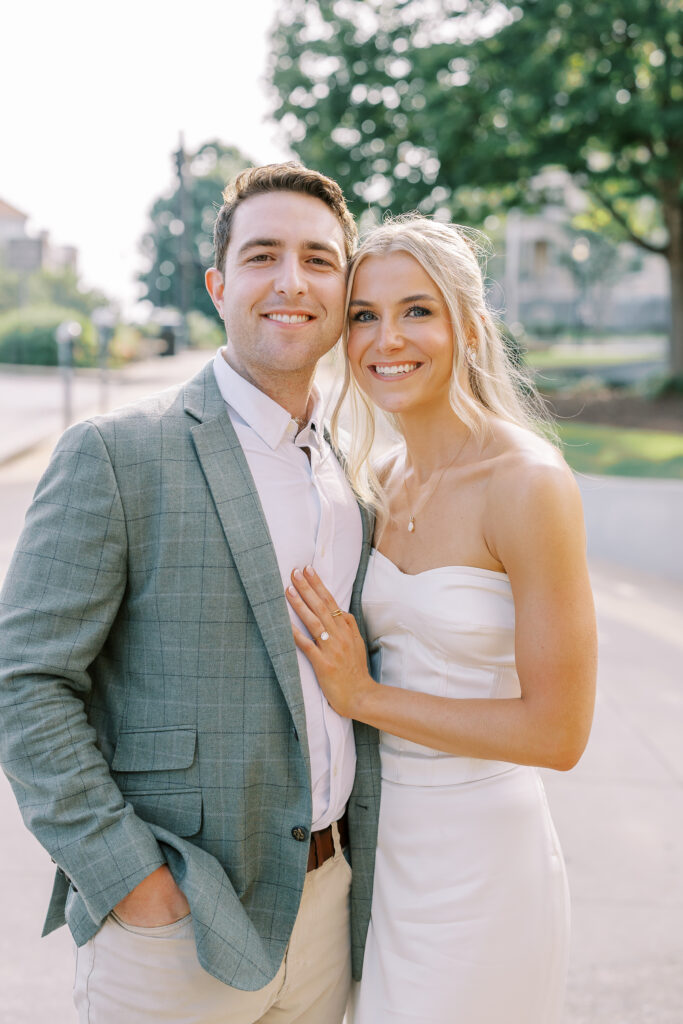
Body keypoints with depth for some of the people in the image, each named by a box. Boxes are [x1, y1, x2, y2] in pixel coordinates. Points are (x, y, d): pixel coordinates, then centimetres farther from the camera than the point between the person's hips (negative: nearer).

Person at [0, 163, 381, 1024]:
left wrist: (363, 872, 11)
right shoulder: (115, 455, -13)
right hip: (172, 920, -5)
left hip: (322, 903, 6)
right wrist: (130, 879, -17)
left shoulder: (352, 473, 7)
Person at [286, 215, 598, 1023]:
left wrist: (362, 697, -17)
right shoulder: (378, 483, 2)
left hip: (477, 855, -6)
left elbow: (557, 731, -20)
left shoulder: (528, 484, -20)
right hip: (379, 840, 7)